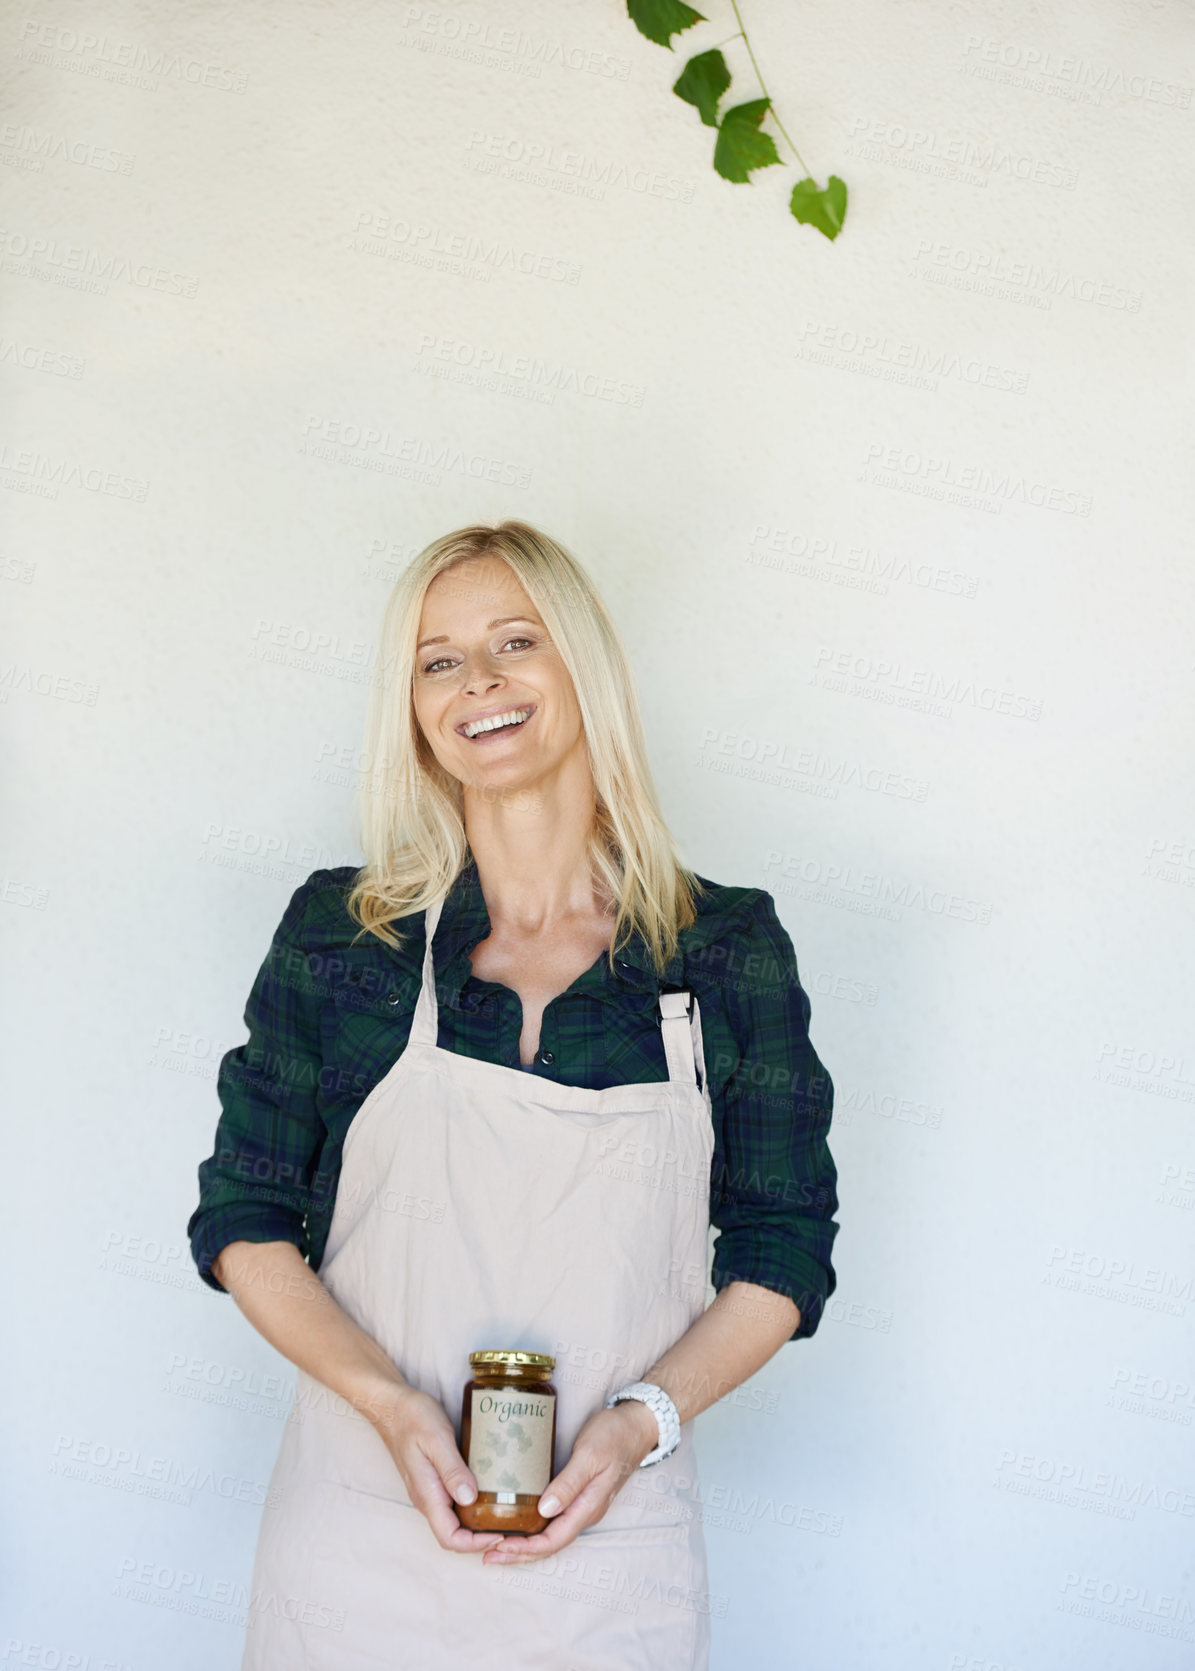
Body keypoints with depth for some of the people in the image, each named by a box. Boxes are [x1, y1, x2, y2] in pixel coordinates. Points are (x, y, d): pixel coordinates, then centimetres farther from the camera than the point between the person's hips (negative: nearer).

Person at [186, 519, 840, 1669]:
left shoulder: (729, 950, -2)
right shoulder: (338, 930, -2)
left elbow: (783, 1253, 2)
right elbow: (244, 1219, 2)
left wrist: (640, 1420, -13)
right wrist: (391, 1406, -13)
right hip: (360, 1532, 0)